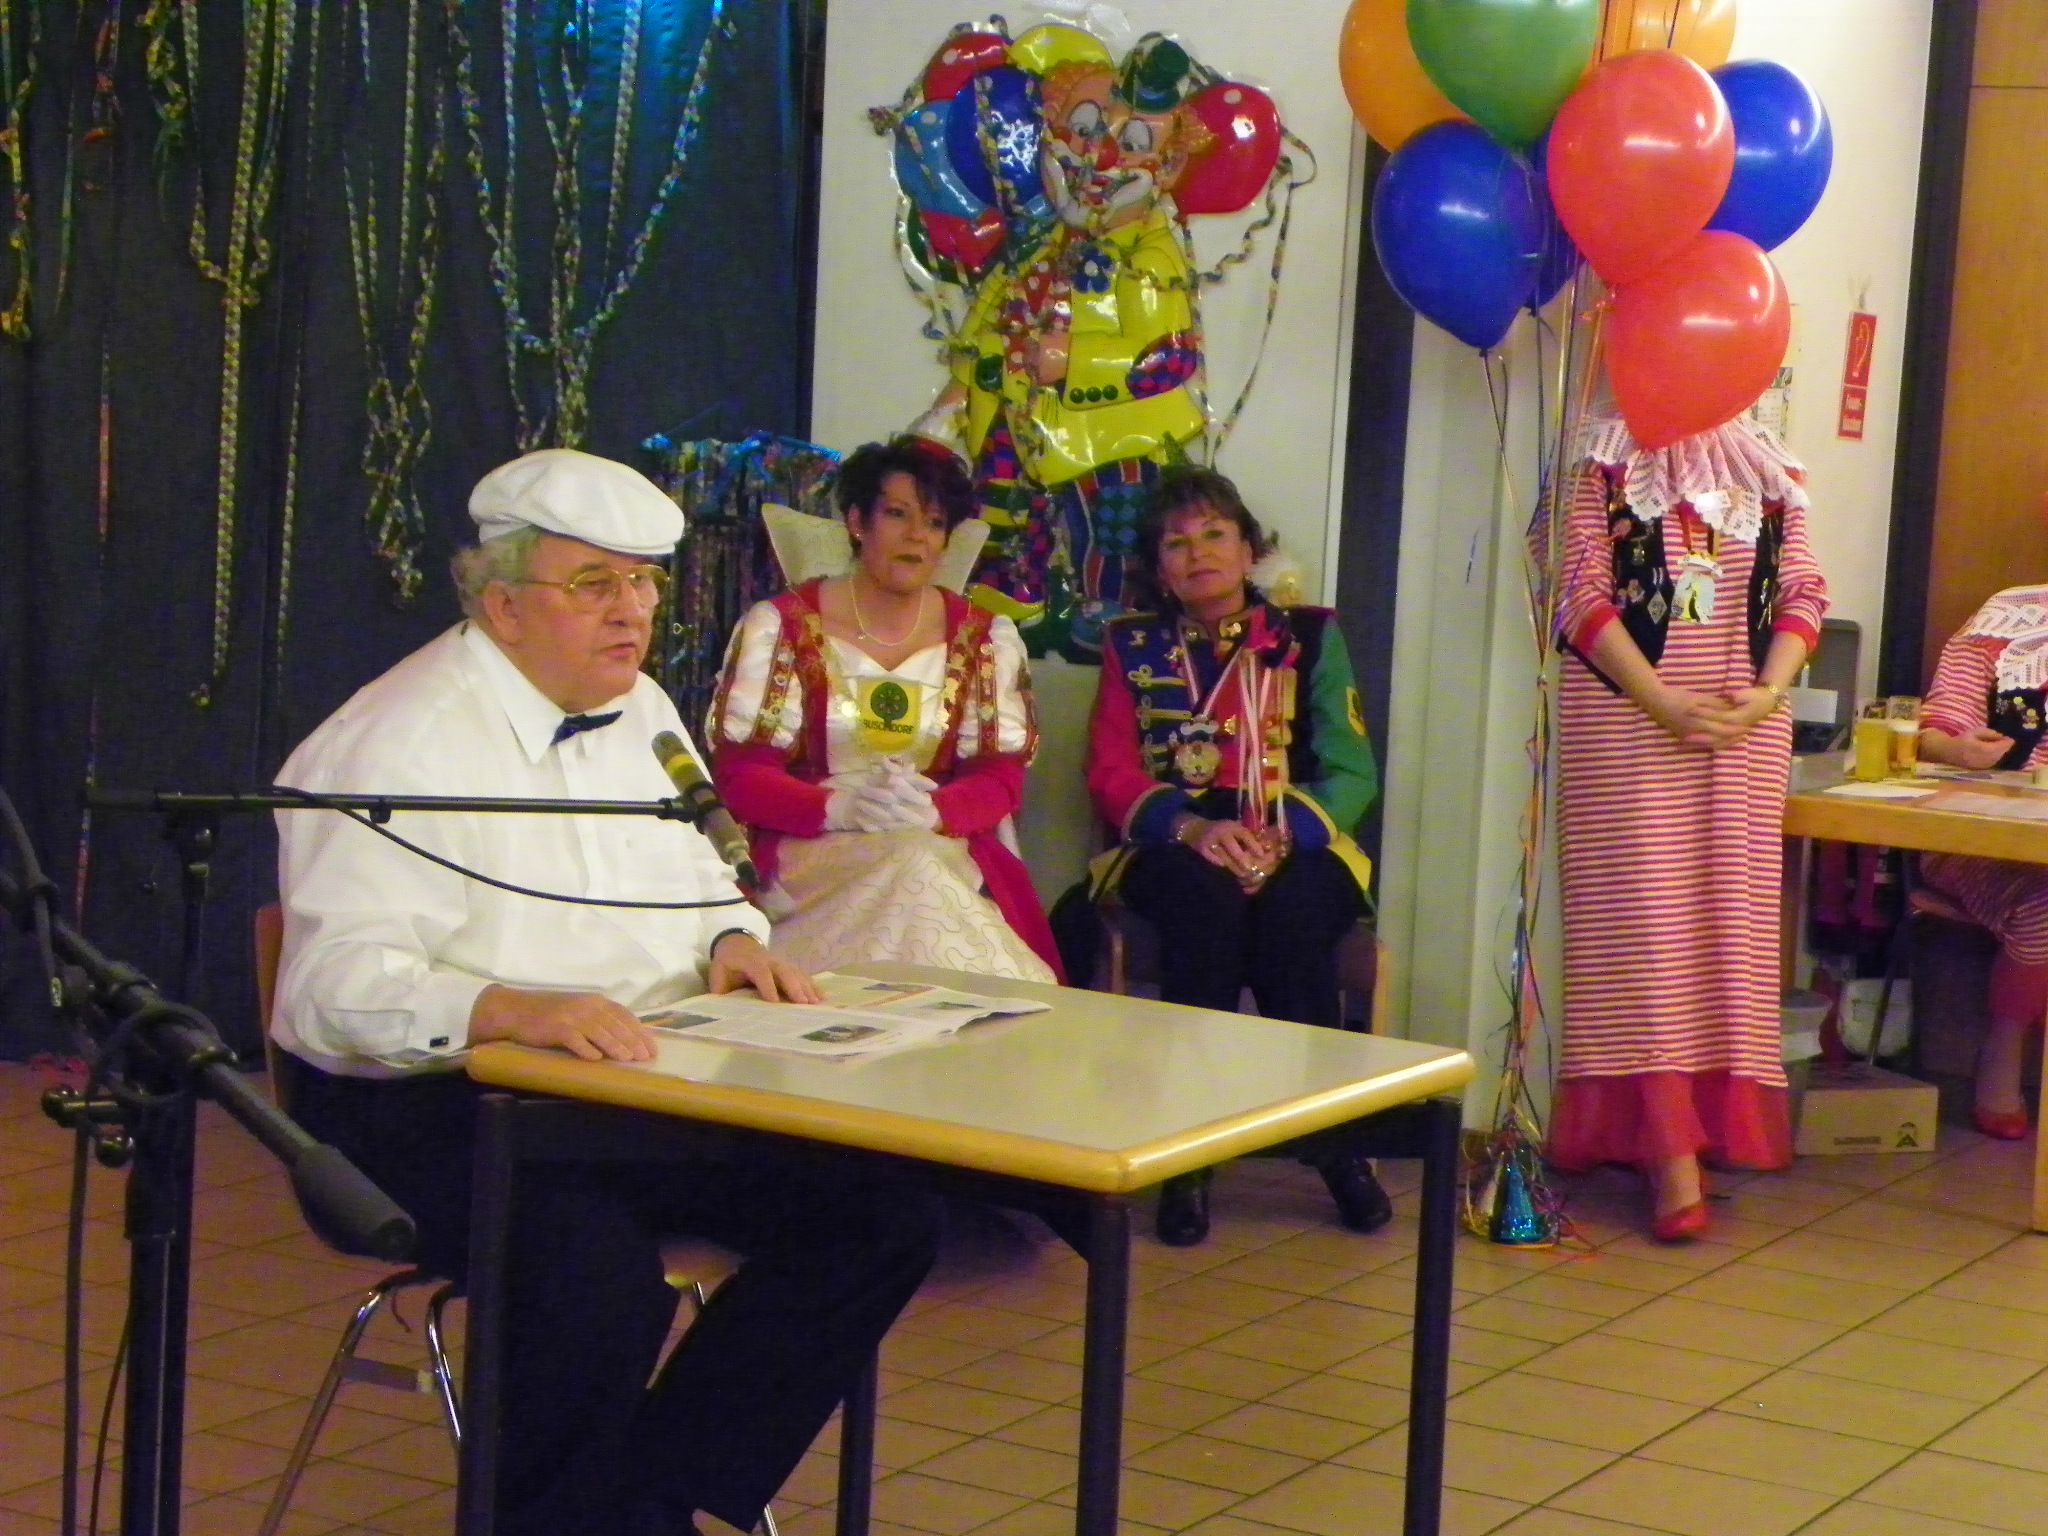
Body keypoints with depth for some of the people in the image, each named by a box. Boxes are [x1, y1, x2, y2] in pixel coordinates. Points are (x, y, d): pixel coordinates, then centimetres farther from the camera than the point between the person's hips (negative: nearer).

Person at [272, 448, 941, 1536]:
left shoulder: (641, 714, 14)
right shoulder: (399, 744, -12)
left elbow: (697, 876, 28)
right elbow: (337, 982, -21)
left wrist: (733, 940, 4)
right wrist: (514, 1011, -37)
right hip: (431, 1110, -8)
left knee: (885, 1213, -11)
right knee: (602, 1274, -37)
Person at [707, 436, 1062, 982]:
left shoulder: (985, 640, 14)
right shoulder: (780, 626, 7)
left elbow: (1001, 778, 7)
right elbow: (738, 772, 0)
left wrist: (933, 810, -17)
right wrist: (838, 808, -19)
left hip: (944, 851, 2)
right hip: (809, 856, -2)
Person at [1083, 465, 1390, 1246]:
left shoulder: (1310, 636, 13)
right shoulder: (1132, 645, 16)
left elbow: (1352, 772, 3)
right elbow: (1111, 773, 3)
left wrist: (1279, 841, -17)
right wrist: (1193, 829, -18)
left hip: (1297, 853, 0)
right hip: (1175, 853, 0)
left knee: (1291, 910, -36)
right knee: (1207, 895, -36)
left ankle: (1334, 1142, -22)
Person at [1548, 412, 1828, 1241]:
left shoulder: (1771, 469, 12)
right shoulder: (1608, 462, 1)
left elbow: (1803, 593, 9)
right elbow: (1582, 593, -7)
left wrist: (1769, 691, -9)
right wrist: (1661, 700, -16)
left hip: (1746, 727, 4)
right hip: (1628, 715, -4)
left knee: (1731, 915, 1)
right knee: (1644, 915, -7)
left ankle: (1716, 1123, 9)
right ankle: (1674, 1157, -10)